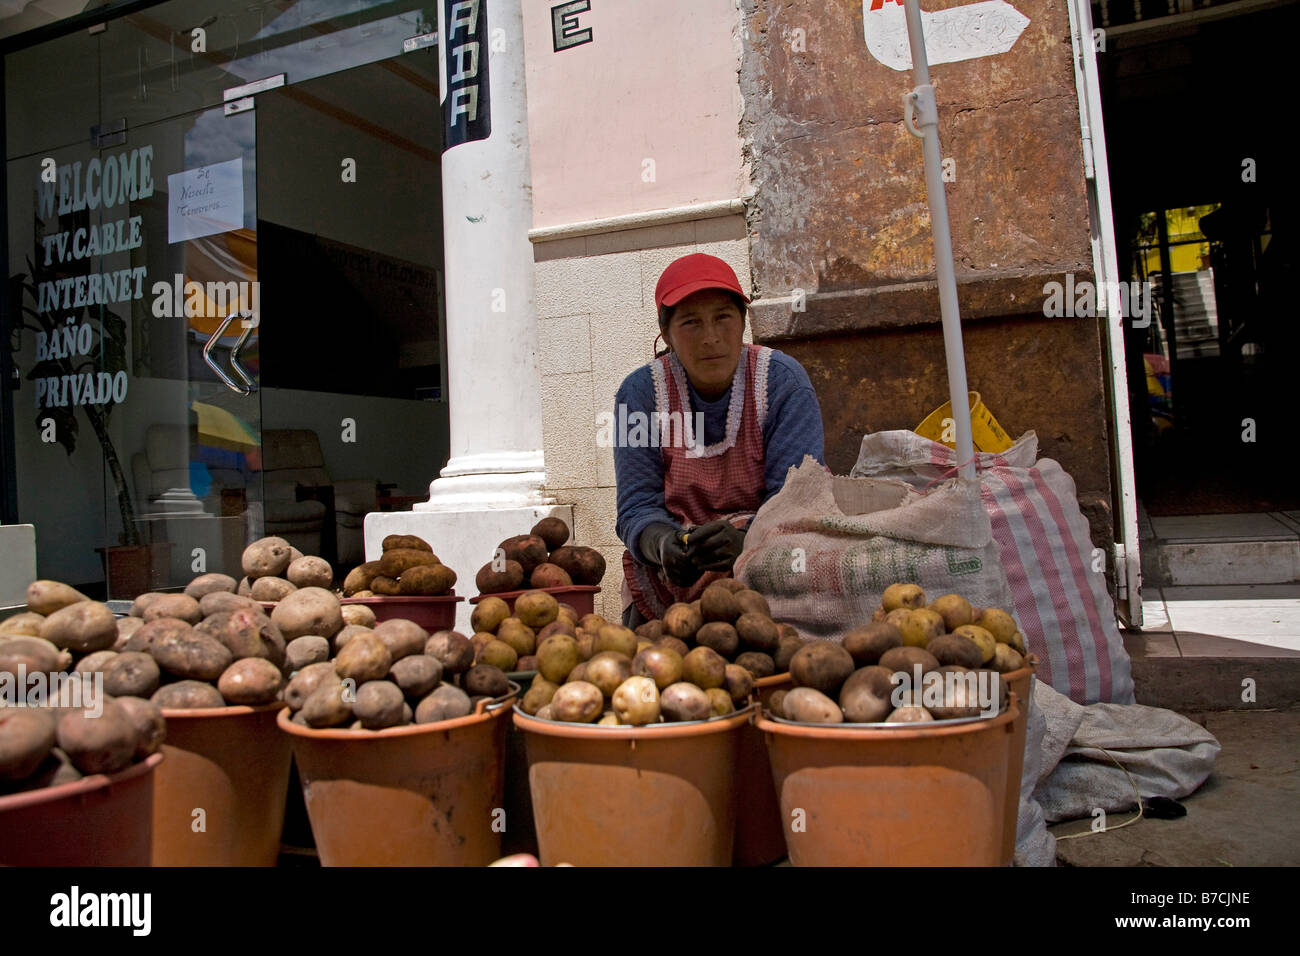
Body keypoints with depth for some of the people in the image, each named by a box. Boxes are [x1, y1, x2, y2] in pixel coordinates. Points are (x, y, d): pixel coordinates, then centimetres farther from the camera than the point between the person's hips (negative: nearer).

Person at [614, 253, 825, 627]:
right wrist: (663, 544, -30)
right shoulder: (639, 392, -3)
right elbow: (638, 506, -6)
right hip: (667, 591, 1)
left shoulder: (784, 381, -6)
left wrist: (746, 539, -34)